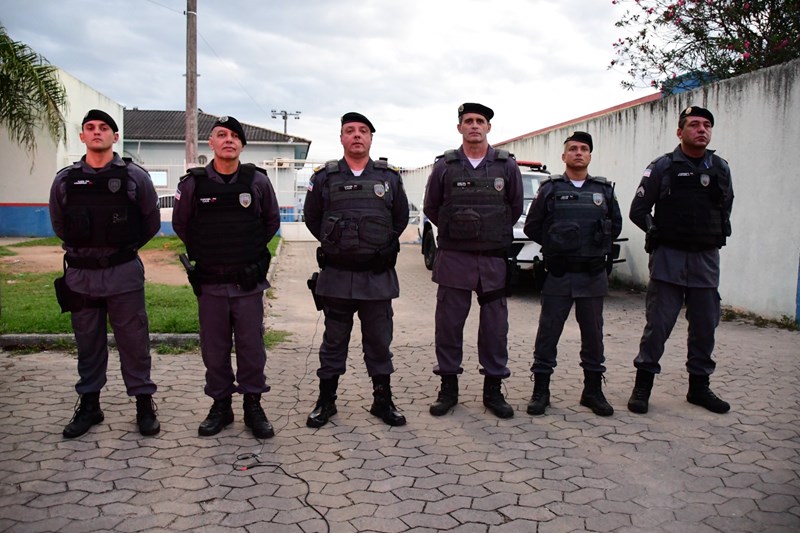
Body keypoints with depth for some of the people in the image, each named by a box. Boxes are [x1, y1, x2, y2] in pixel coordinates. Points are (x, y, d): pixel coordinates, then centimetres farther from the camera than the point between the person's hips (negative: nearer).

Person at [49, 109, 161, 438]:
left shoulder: (134, 177, -2)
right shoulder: (65, 180, 5)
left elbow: (152, 223, 8)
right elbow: (59, 225, 18)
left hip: (124, 274, -2)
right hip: (80, 275, 3)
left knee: (134, 342, 3)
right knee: (88, 344, 12)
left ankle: (144, 404, 15)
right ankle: (88, 405, 24)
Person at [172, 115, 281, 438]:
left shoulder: (257, 181, -1)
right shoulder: (193, 183, -1)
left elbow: (272, 222, 12)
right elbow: (180, 225, 13)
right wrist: (204, 253, 13)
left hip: (249, 283, -1)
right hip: (210, 283, 1)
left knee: (251, 347, 4)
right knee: (214, 349, 9)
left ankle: (253, 406, 17)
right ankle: (220, 406, 23)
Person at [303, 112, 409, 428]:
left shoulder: (390, 177, 4)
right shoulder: (324, 178, 2)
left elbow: (401, 218, 13)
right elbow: (312, 218, 12)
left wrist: (381, 248, 12)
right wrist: (335, 245, 11)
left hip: (378, 276, 1)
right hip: (336, 275, 0)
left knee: (379, 341, 9)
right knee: (334, 340, 10)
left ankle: (383, 400, 21)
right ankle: (326, 400, 21)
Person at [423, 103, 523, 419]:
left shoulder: (507, 166, 4)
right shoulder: (444, 166, 3)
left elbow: (515, 207, 13)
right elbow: (431, 208, 13)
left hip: (494, 259, 1)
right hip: (453, 258, 0)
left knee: (495, 326, 5)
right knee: (448, 324, 4)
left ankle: (493, 389, 18)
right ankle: (448, 389, 16)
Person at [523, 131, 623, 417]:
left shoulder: (604, 189, 9)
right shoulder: (550, 189, 3)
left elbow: (616, 225, 16)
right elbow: (531, 227, 5)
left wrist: (600, 246, 4)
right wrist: (555, 244, 1)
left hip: (593, 275, 2)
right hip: (558, 275, -2)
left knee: (593, 333, 8)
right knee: (548, 331, 2)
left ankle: (593, 390, 20)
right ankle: (541, 389, 11)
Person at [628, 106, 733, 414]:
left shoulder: (720, 168, 9)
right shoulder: (662, 167, -2)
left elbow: (725, 208, 21)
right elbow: (638, 211, 1)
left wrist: (717, 236, 9)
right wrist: (660, 235, -4)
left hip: (706, 260, 4)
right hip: (668, 258, -4)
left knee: (705, 325, 9)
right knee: (658, 324, -4)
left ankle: (699, 386, 21)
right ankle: (643, 385, 6)